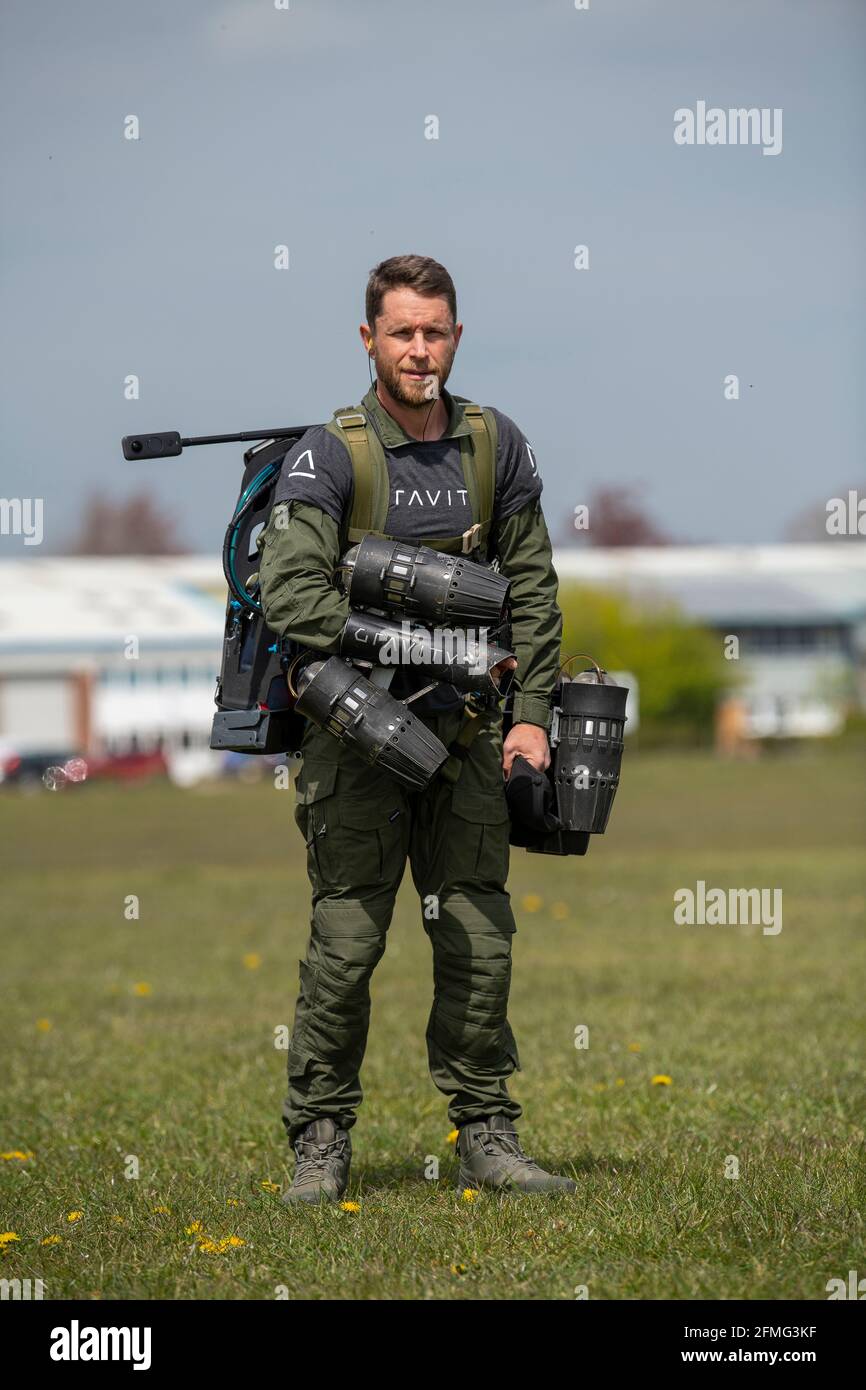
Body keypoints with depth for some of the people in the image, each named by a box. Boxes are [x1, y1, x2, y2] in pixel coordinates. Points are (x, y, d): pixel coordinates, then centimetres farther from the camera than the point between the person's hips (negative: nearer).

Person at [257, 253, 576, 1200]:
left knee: (480, 940, 4)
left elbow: (532, 589, 10)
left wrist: (532, 714, 2)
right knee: (345, 941, -4)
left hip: (463, 732, 4)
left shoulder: (494, 445, 5)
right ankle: (320, 1145, 5)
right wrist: (414, 645, -22)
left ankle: (486, 1139, 12)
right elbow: (289, 594, -19)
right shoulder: (329, 455, -8)